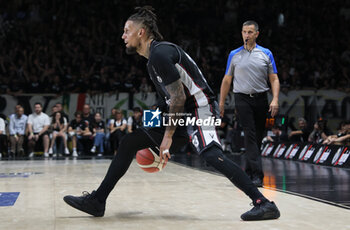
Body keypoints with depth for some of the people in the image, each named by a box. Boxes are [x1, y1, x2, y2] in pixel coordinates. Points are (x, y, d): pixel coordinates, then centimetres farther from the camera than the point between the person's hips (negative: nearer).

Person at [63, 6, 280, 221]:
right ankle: (97, 200, 11)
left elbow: (179, 97, -20)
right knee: (130, 142, 6)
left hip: (198, 109, -10)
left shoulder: (160, 53, -14)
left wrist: (169, 135, -16)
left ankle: (264, 203, -26)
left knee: (211, 154, -29)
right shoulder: (155, 56, 17)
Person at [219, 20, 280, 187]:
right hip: (242, 99, -2)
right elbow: (227, 80, 11)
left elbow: (274, 79, 5)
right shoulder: (234, 55, 7)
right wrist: (222, 102, 8)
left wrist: (275, 100, -8)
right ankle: (257, 175, -19)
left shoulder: (266, 54, 7)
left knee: (257, 137, 7)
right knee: (250, 135, -14)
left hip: (261, 99, 2)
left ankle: (249, 172, 21)